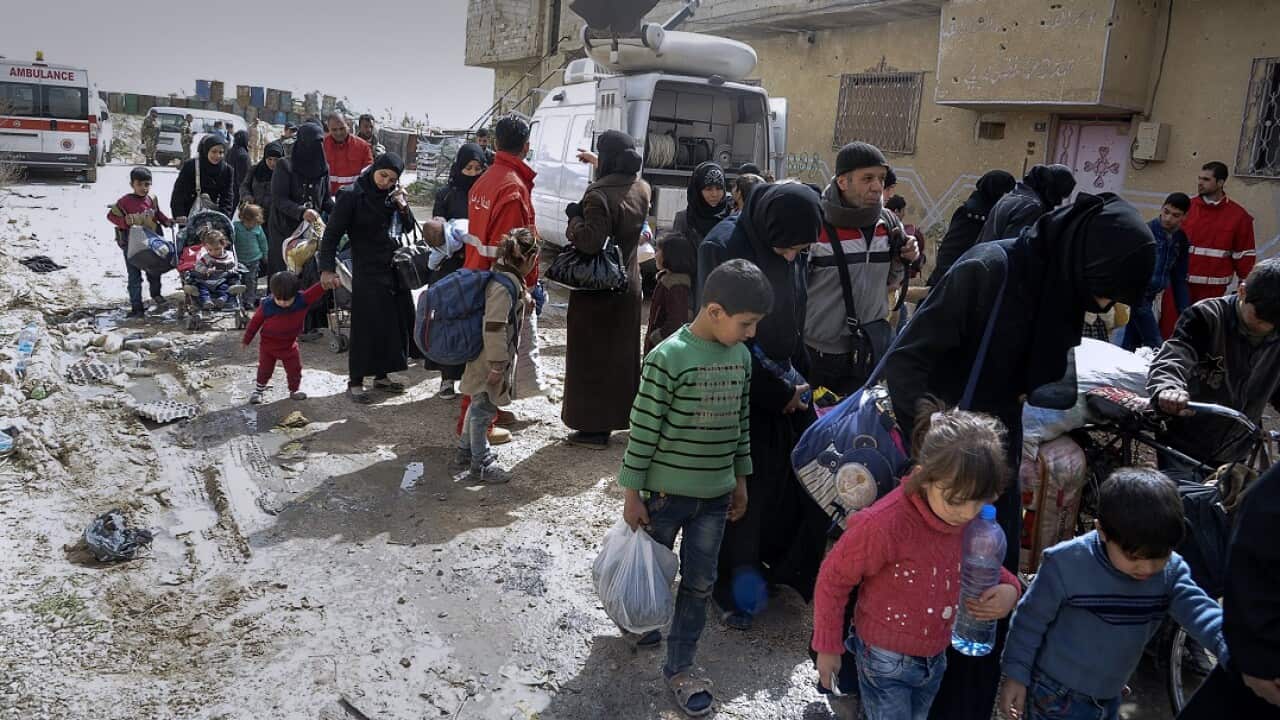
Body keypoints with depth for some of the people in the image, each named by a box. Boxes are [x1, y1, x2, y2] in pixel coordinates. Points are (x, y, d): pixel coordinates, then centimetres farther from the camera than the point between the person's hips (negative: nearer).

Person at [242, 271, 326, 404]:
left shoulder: (302, 300, -24)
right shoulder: (266, 305, -24)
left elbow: (315, 292, -37)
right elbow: (255, 322, -11)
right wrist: (246, 340, 1)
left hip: (289, 344, 1)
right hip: (268, 344, -1)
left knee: (295, 369, 10)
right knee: (265, 369, 12)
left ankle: (295, 390, 32)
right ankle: (259, 390, 34)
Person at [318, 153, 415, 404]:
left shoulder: (392, 195, 7)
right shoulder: (352, 195, -8)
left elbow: (408, 230, 10)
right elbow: (332, 233, -9)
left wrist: (403, 207, -7)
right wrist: (327, 268, -16)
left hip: (395, 267, 6)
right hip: (367, 270, -6)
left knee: (397, 322, 8)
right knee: (366, 326, -5)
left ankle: (382, 375, 23)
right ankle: (355, 381, 7)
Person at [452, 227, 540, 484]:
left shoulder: (509, 279, 5)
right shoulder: (504, 286, -26)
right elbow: (494, 329, -28)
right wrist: (496, 366, -24)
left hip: (493, 359, 10)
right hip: (490, 362, -10)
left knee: (478, 406, 22)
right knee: (484, 410, 3)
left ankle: (465, 451, 38)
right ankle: (481, 465, 16)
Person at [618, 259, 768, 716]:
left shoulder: (741, 356, 0)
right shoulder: (669, 358, -20)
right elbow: (643, 429, -16)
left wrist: (740, 479, 15)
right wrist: (632, 494, -12)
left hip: (716, 494, 5)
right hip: (666, 491, -5)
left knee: (699, 583, 11)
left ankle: (678, 668, 27)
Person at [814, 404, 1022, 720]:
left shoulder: (972, 518, -13)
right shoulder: (883, 524, -32)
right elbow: (833, 580, -18)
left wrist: (1009, 587, -14)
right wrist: (828, 646, -8)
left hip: (935, 658, 6)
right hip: (886, 662, -6)